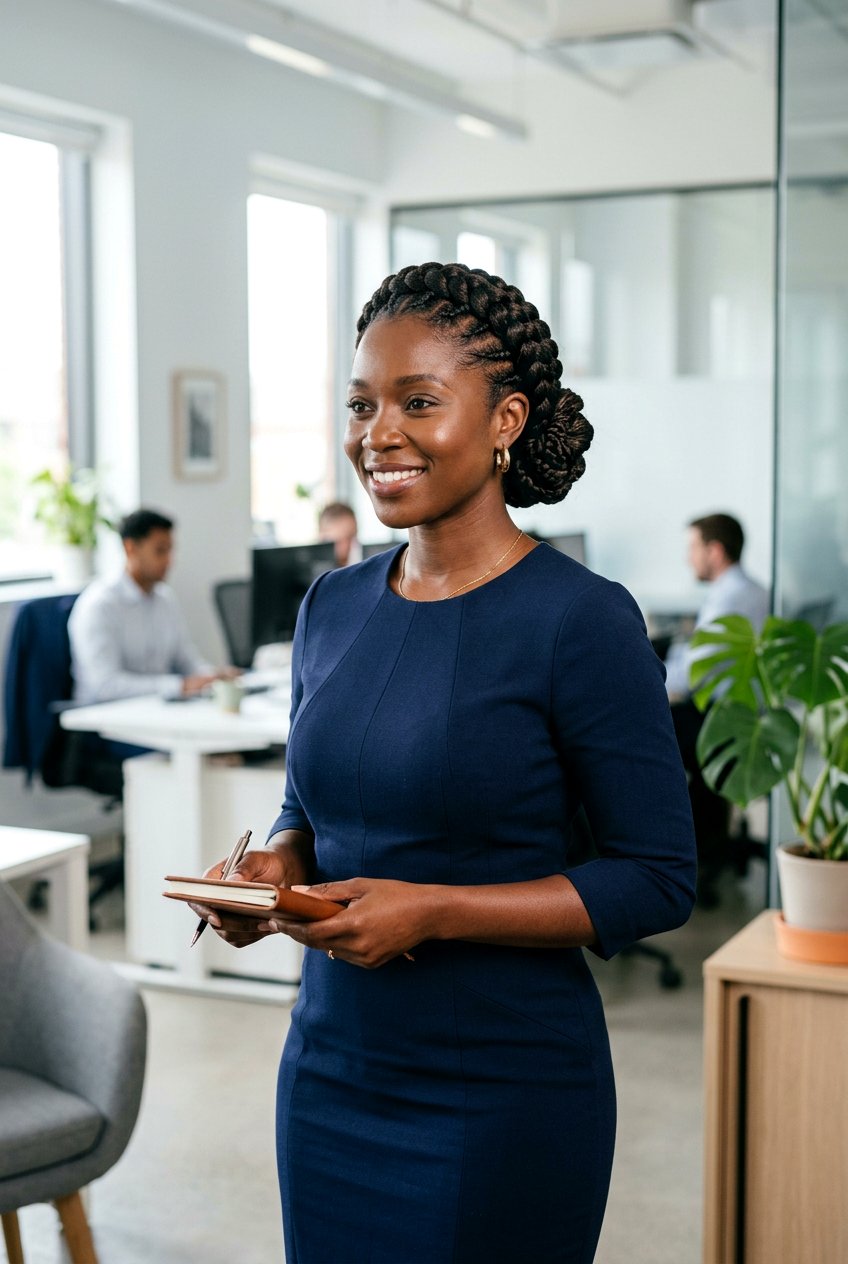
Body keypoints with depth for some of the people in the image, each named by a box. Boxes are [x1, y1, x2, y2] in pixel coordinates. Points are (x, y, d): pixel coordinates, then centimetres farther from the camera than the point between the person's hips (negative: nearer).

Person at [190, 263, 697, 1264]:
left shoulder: (582, 620, -14)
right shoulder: (331, 608, 5)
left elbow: (657, 879, -13)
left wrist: (431, 910, -21)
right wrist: (278, 866, -6)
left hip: (503, 1096, -5)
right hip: (327, 1070, 6)